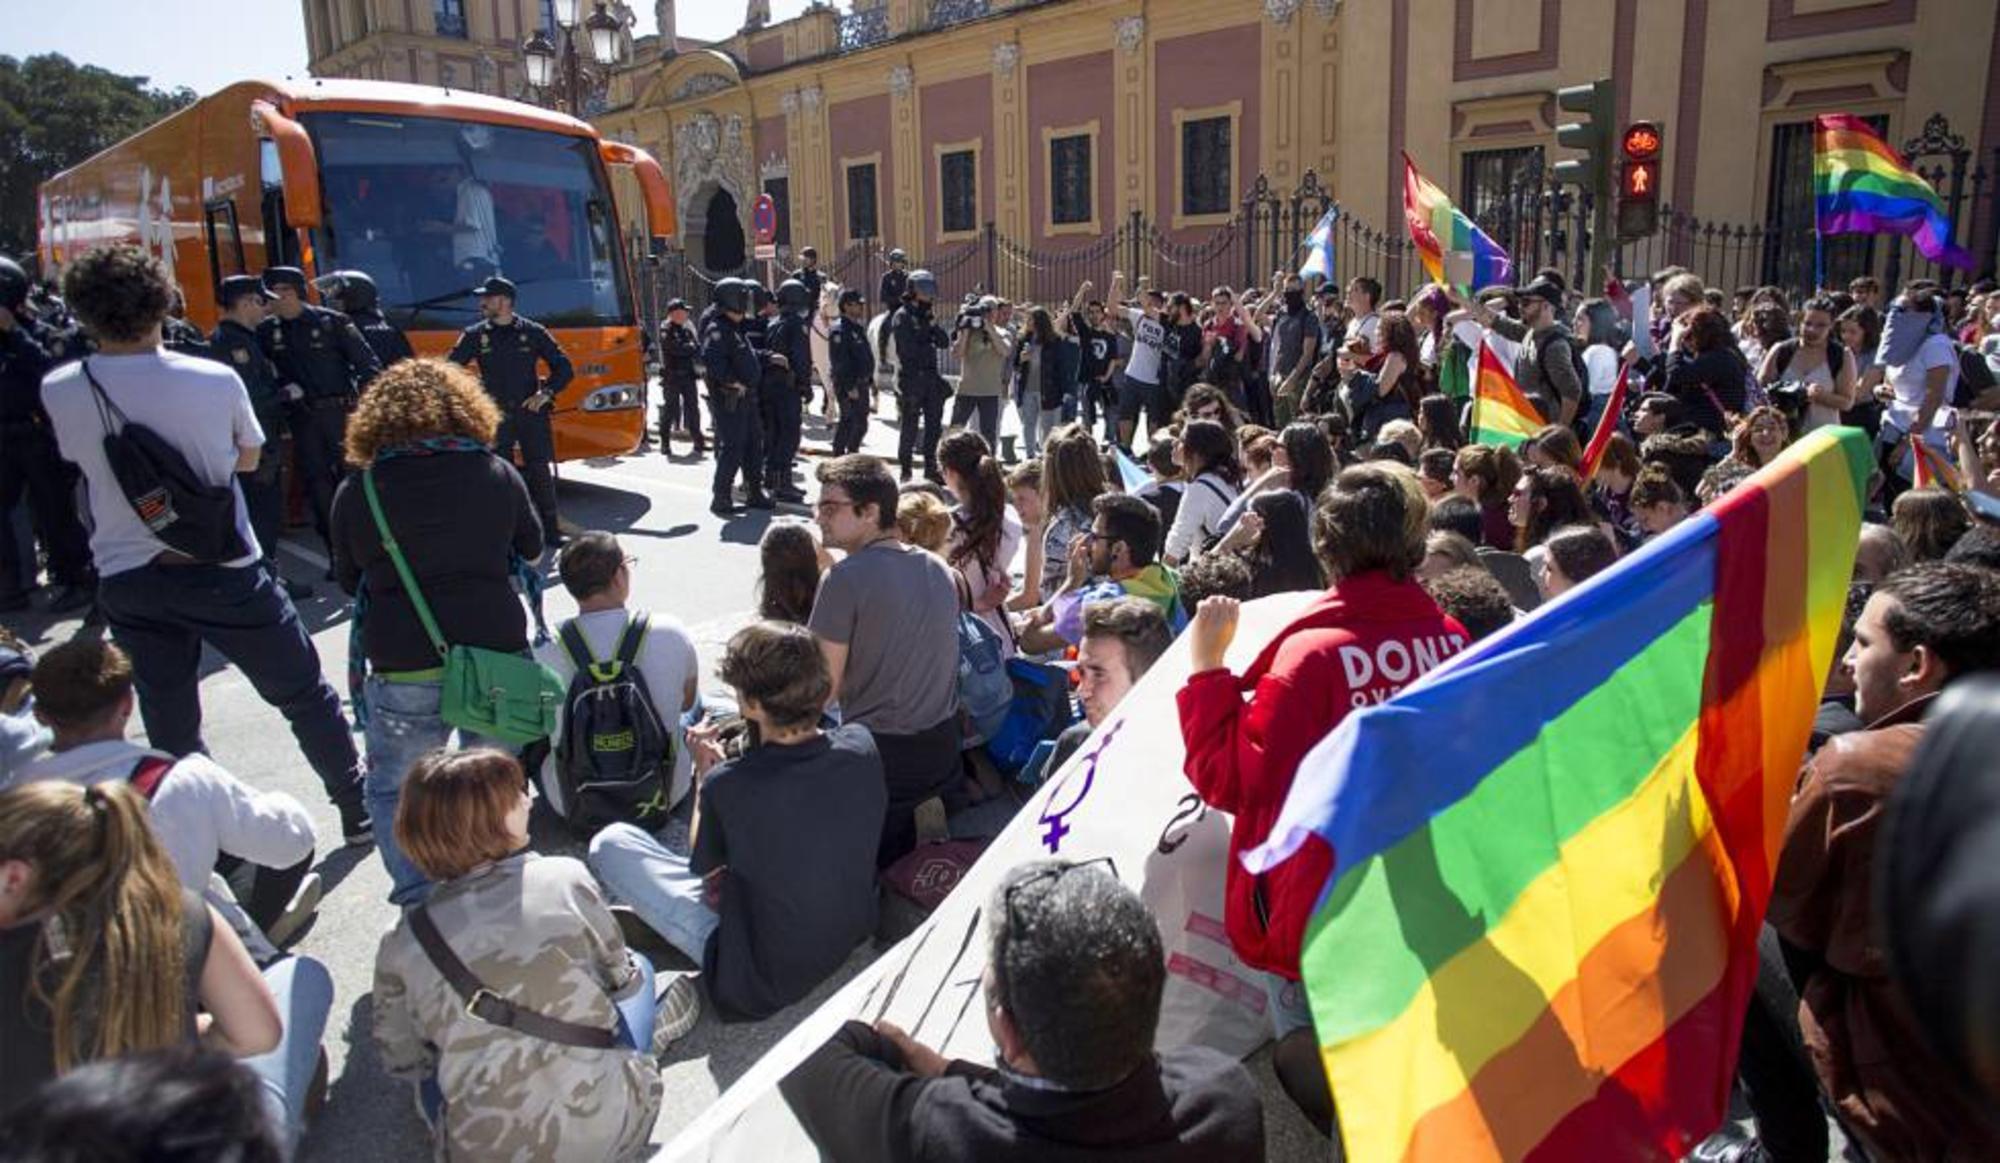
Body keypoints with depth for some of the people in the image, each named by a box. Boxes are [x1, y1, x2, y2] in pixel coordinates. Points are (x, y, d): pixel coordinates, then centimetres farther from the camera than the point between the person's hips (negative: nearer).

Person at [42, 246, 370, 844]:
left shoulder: (58, 391, -6)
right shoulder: (216, 380, -11)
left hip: (126, 583, 2)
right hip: (222, 571, -2)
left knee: (171, 727, 15)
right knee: (304, 694, 12)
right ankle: (358, 809, 20)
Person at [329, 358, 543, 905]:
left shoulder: (356, 493, -1)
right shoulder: (497, 474, 1)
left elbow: (349, 581, 11)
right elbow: (531, 548, 15)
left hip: (405, 671, -1)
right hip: (498, 655, 2)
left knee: (393, 790, 19)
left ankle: (419, 901, 11)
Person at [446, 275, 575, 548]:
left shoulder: (533, 332, 3)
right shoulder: (475, 335, 5)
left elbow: (564, 368, 6)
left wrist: (547, 393, -6)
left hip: (531, 412, -1)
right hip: (495, 415, 1)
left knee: (540, 472, 1)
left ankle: (550, 531, 10)